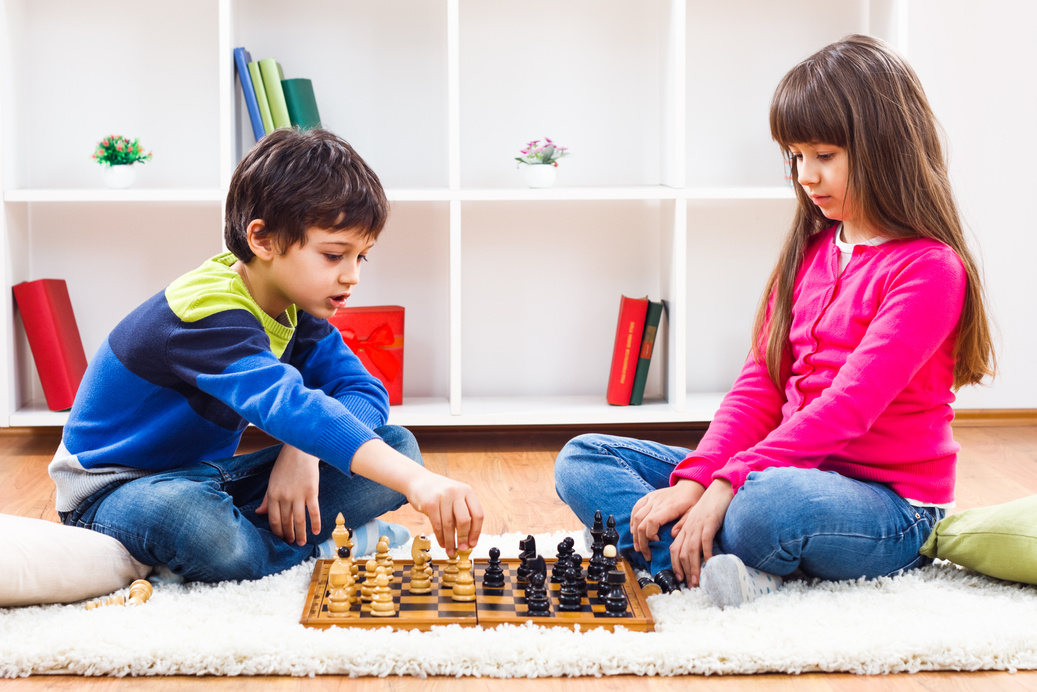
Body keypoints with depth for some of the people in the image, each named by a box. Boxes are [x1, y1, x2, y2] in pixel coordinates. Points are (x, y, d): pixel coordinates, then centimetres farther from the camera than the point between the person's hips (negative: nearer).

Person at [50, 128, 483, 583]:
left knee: (397, 446, -7)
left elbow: (366, 393, -4)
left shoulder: (297, 310, -1)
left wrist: (303, 450, -27)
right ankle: (317, 547, -19)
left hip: (211, 477, 8)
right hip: (117, 488, -7)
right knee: (183, 518, -46)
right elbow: (289, 405, -47)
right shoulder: (210, 316, -30)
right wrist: (416, 481, -59)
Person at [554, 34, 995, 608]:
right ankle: (715, 562, -26)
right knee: (582, 459, -4)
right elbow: (760, 383, 6)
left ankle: (691, 559, -13)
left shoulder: (929, 269, -12)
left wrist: (726, 485, -27)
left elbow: (848, 408, -21)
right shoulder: (809, 250, 12)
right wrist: (693, 481, -9)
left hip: (891, 507, -8)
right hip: (790, 469, 8)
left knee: (768, 502, -44)